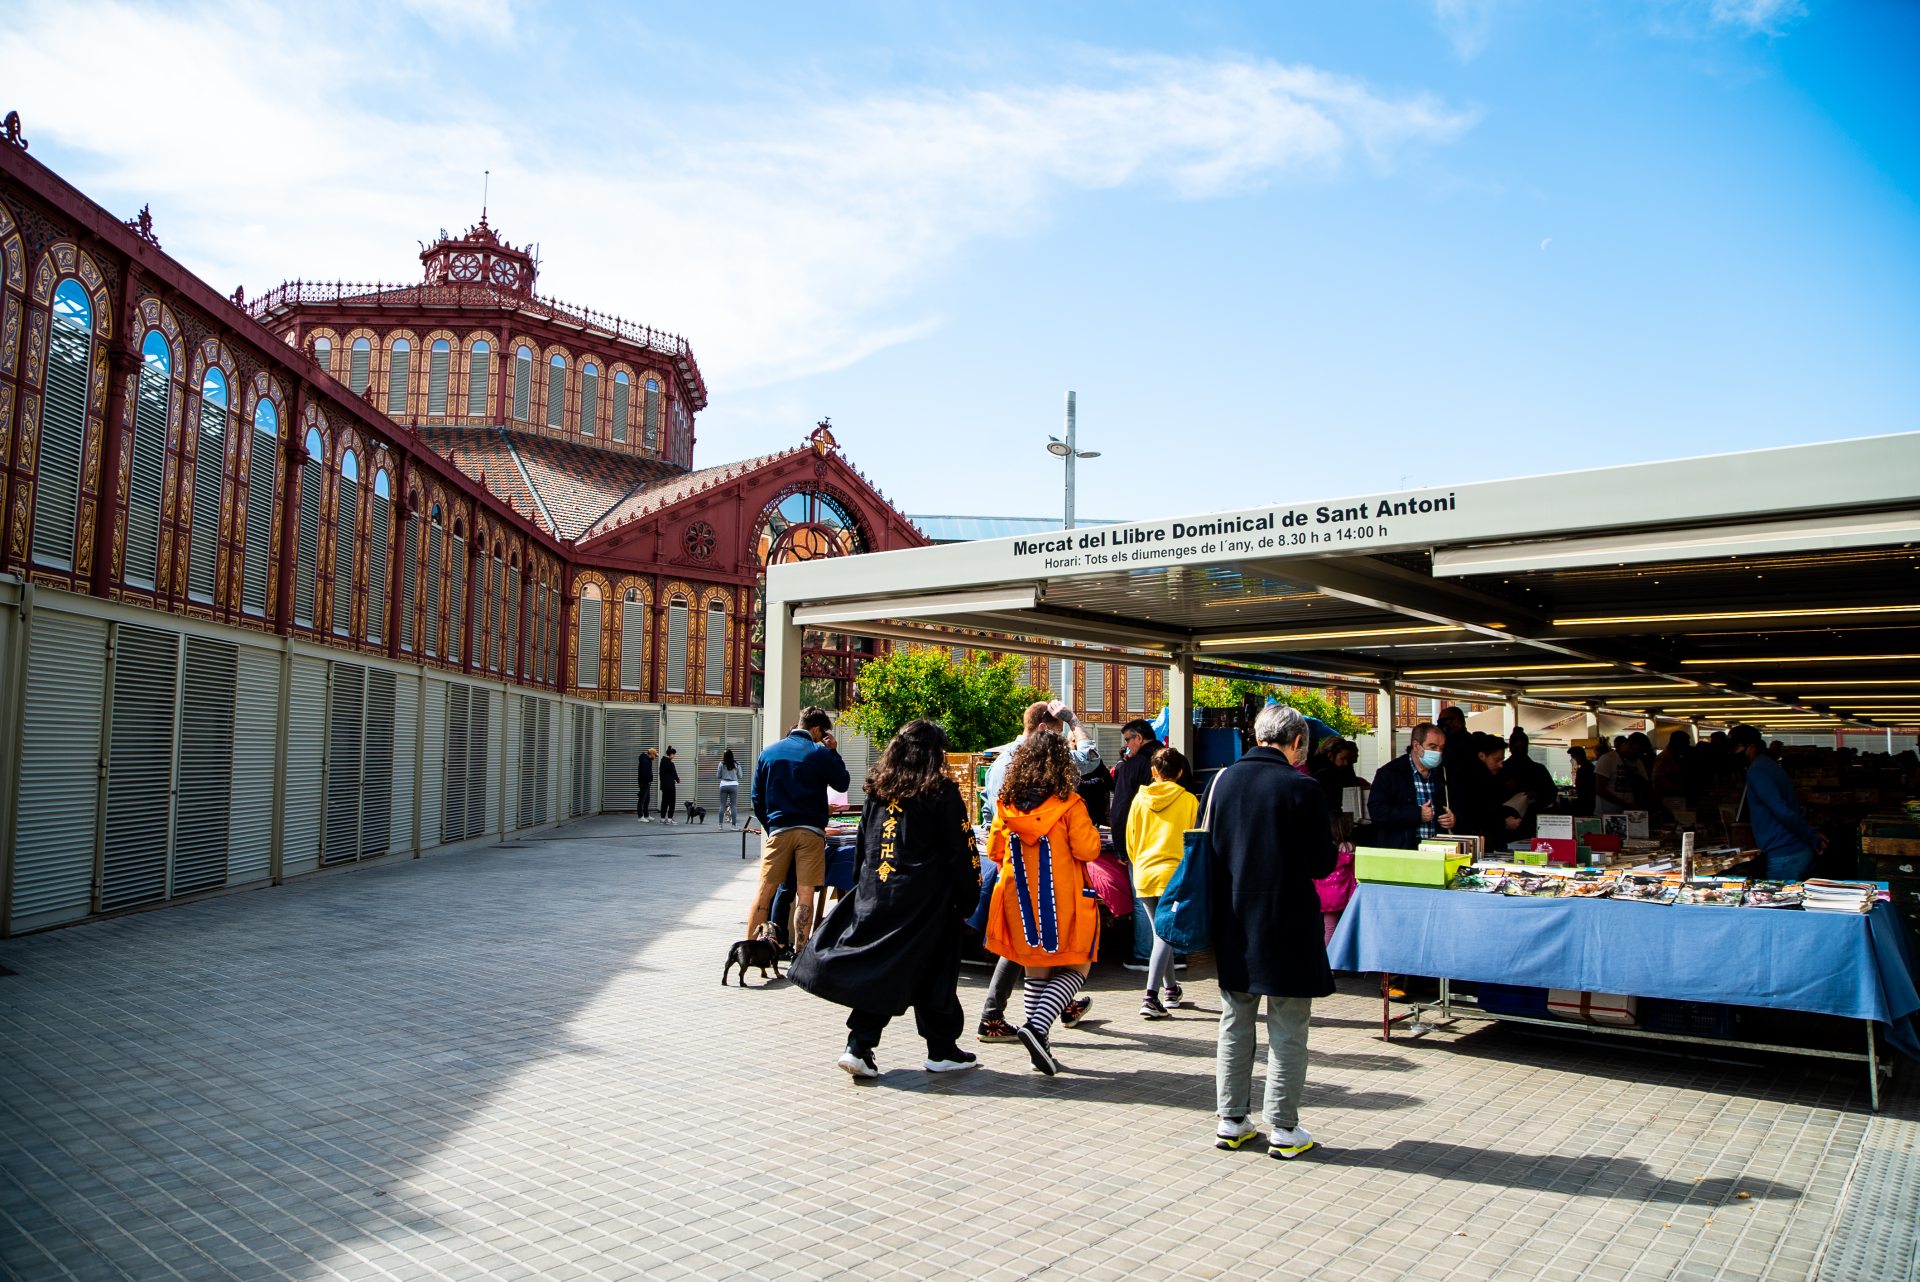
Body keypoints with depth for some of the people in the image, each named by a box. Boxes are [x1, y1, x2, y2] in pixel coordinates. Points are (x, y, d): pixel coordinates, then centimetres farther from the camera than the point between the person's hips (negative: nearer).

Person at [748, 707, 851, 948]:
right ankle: (800, 952, 2)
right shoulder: (820, 753, -3)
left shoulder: (768, 753, 10)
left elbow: (757, 799, 14)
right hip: (810, 831, -3)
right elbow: (842, 784, 8)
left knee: (765, 889, 8)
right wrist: (833, 752, 12)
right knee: (805, 894, 0)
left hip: (778, 830, 3)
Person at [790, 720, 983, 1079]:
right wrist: (966, 902, 1)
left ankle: (859, 1046, 1)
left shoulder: (878, 790, 9)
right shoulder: (942, 793, -7)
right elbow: (962, 852, -7)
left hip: (874, 897, 5)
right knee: (931, 974, 7)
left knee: (877, 971, 9)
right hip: (925, 901, -4)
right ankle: (942, 1051, 17)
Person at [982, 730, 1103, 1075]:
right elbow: (1087, 850, -15)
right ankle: (1037, 1026, -13)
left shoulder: (1006, 804, 0)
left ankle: (1038, 1047, 18)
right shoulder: (1068, 804, -13)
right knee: (1075, 970, 8)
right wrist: (1090, 830, 5)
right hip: (1060, 901, -4)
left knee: (1036, 972, 18)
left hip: (1020, 901, 5)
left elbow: (994, 851, 9)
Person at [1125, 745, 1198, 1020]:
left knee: (1161, 933, 18)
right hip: (1173, 874, -3)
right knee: (1165, 935, -6)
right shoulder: (1188, 800, -3)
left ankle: (1170, 988, 28)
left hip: (1144, 874, 4)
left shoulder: (1140, 798, 4)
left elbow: (1130, 841, 11)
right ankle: (1151, 997, -17)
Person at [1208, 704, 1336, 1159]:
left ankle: (1230, 1121, 23)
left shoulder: (1225, 779, -1)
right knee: (1287, 1032, 7)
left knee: (1235, 1024, 15)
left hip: (1233, 924, 5)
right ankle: (1283, 1129, 14)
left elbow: (1210, 846, 6)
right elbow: (1322, 864, -10)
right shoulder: (1301, 788, -16)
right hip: (1286, 925, -5)